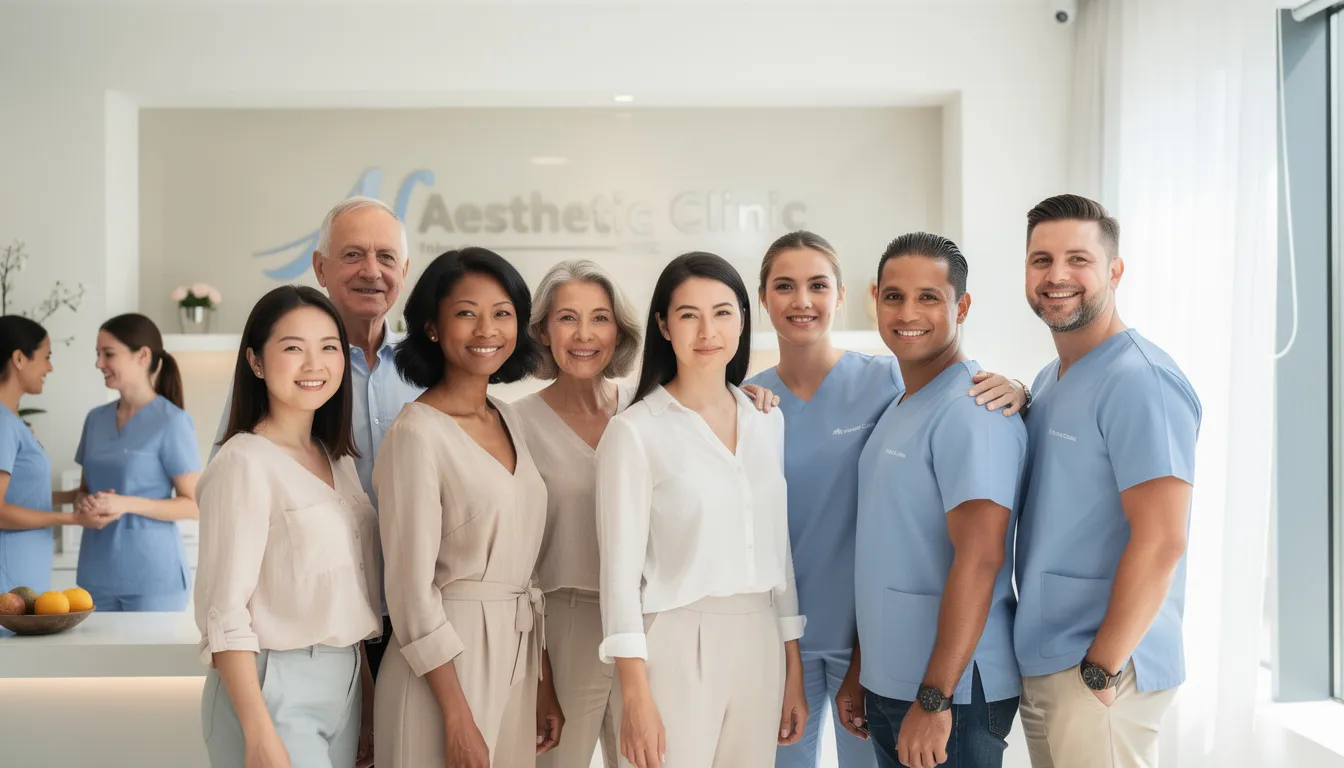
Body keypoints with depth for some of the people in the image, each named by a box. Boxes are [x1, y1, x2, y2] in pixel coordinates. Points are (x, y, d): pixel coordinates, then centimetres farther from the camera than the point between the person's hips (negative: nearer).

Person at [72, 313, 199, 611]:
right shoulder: (96, 418, 9)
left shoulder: (172, 422, -9)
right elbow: (85, 488, 18)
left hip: (152, 576, -5)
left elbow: (193, 505, -9)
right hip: (97, 573, 5)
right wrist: (88, 507, -5)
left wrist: (126, 504, -20)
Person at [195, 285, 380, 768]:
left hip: (344, 685, 7)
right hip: (272, 689, -7)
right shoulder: (244, 462, -14)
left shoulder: (339, 459, 9)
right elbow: (224, 613, -17)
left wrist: (368, 704, 13)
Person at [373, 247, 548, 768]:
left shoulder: (508, 420, 8)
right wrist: (458, 718, -17)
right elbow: (411, 586, -16)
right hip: (446, 661, -7)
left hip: (517, 655, 7)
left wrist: (543, 687, 11)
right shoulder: (418, 432, -14)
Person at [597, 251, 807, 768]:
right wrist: (635, 695, -13)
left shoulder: (767, 422, 7)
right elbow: (621, 566, -9)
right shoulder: (635, 431, -8)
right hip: (676, 647, -5)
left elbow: (779, 548, 12)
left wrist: (794, 670, 11)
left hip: (759, 645, 5)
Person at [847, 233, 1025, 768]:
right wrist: (859, 670, 17)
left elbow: (980, 557, -22)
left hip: (953, 692, -8)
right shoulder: (898, 409, 12)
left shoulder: (970, 412, -15)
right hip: (888, 685, 8)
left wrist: (935, 700, -24)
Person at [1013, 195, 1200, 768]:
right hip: (1039, 665, 9)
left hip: (1102, 670, -9)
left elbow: (1160, 540, -22)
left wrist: (1102, 668, -18)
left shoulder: (1139, 380, -16)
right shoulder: (1048, 381, 12)